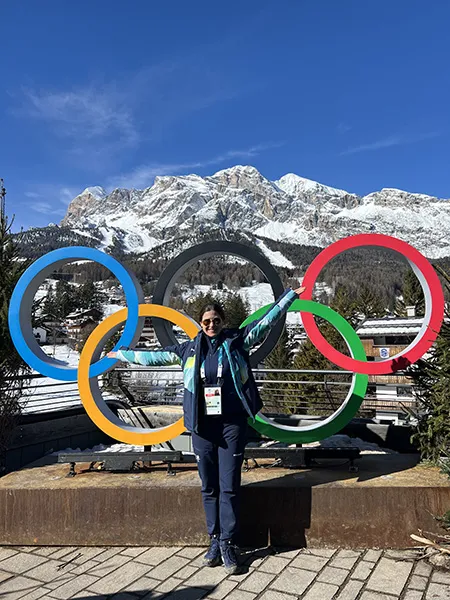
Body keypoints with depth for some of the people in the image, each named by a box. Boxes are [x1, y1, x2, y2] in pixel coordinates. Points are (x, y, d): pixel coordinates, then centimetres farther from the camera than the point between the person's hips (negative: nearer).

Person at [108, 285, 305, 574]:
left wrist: (292, 294, -5)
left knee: (229, 486, 1)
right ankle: (215, 541, 24)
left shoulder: (237, 341, 1)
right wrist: (121, 354, 22)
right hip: (202, 426, 2)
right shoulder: (189, 349, 6)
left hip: (232, 423, -2)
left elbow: (267, 320, -2)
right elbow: (154, 357, 16)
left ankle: (228, 544, 15)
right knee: (209, 487, 10)